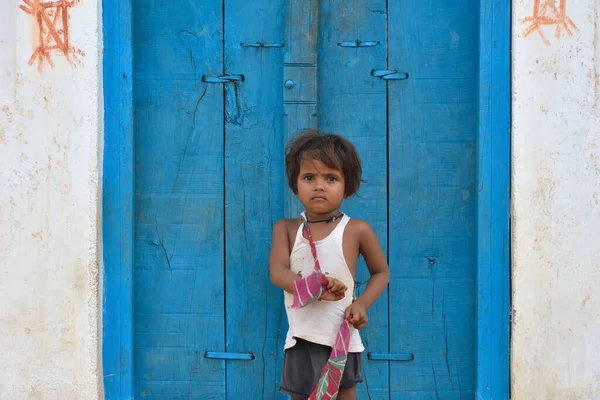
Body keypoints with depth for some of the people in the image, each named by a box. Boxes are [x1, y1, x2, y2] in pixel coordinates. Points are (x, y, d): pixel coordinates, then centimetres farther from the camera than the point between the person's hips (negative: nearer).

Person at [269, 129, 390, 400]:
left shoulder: (356, 230, -4)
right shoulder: (286, 229, 2)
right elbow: (277, 272, -12)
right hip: (300, 340, 2)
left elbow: (381, 272, 8)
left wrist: (362, 303, -11)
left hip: (342, 340, -2)